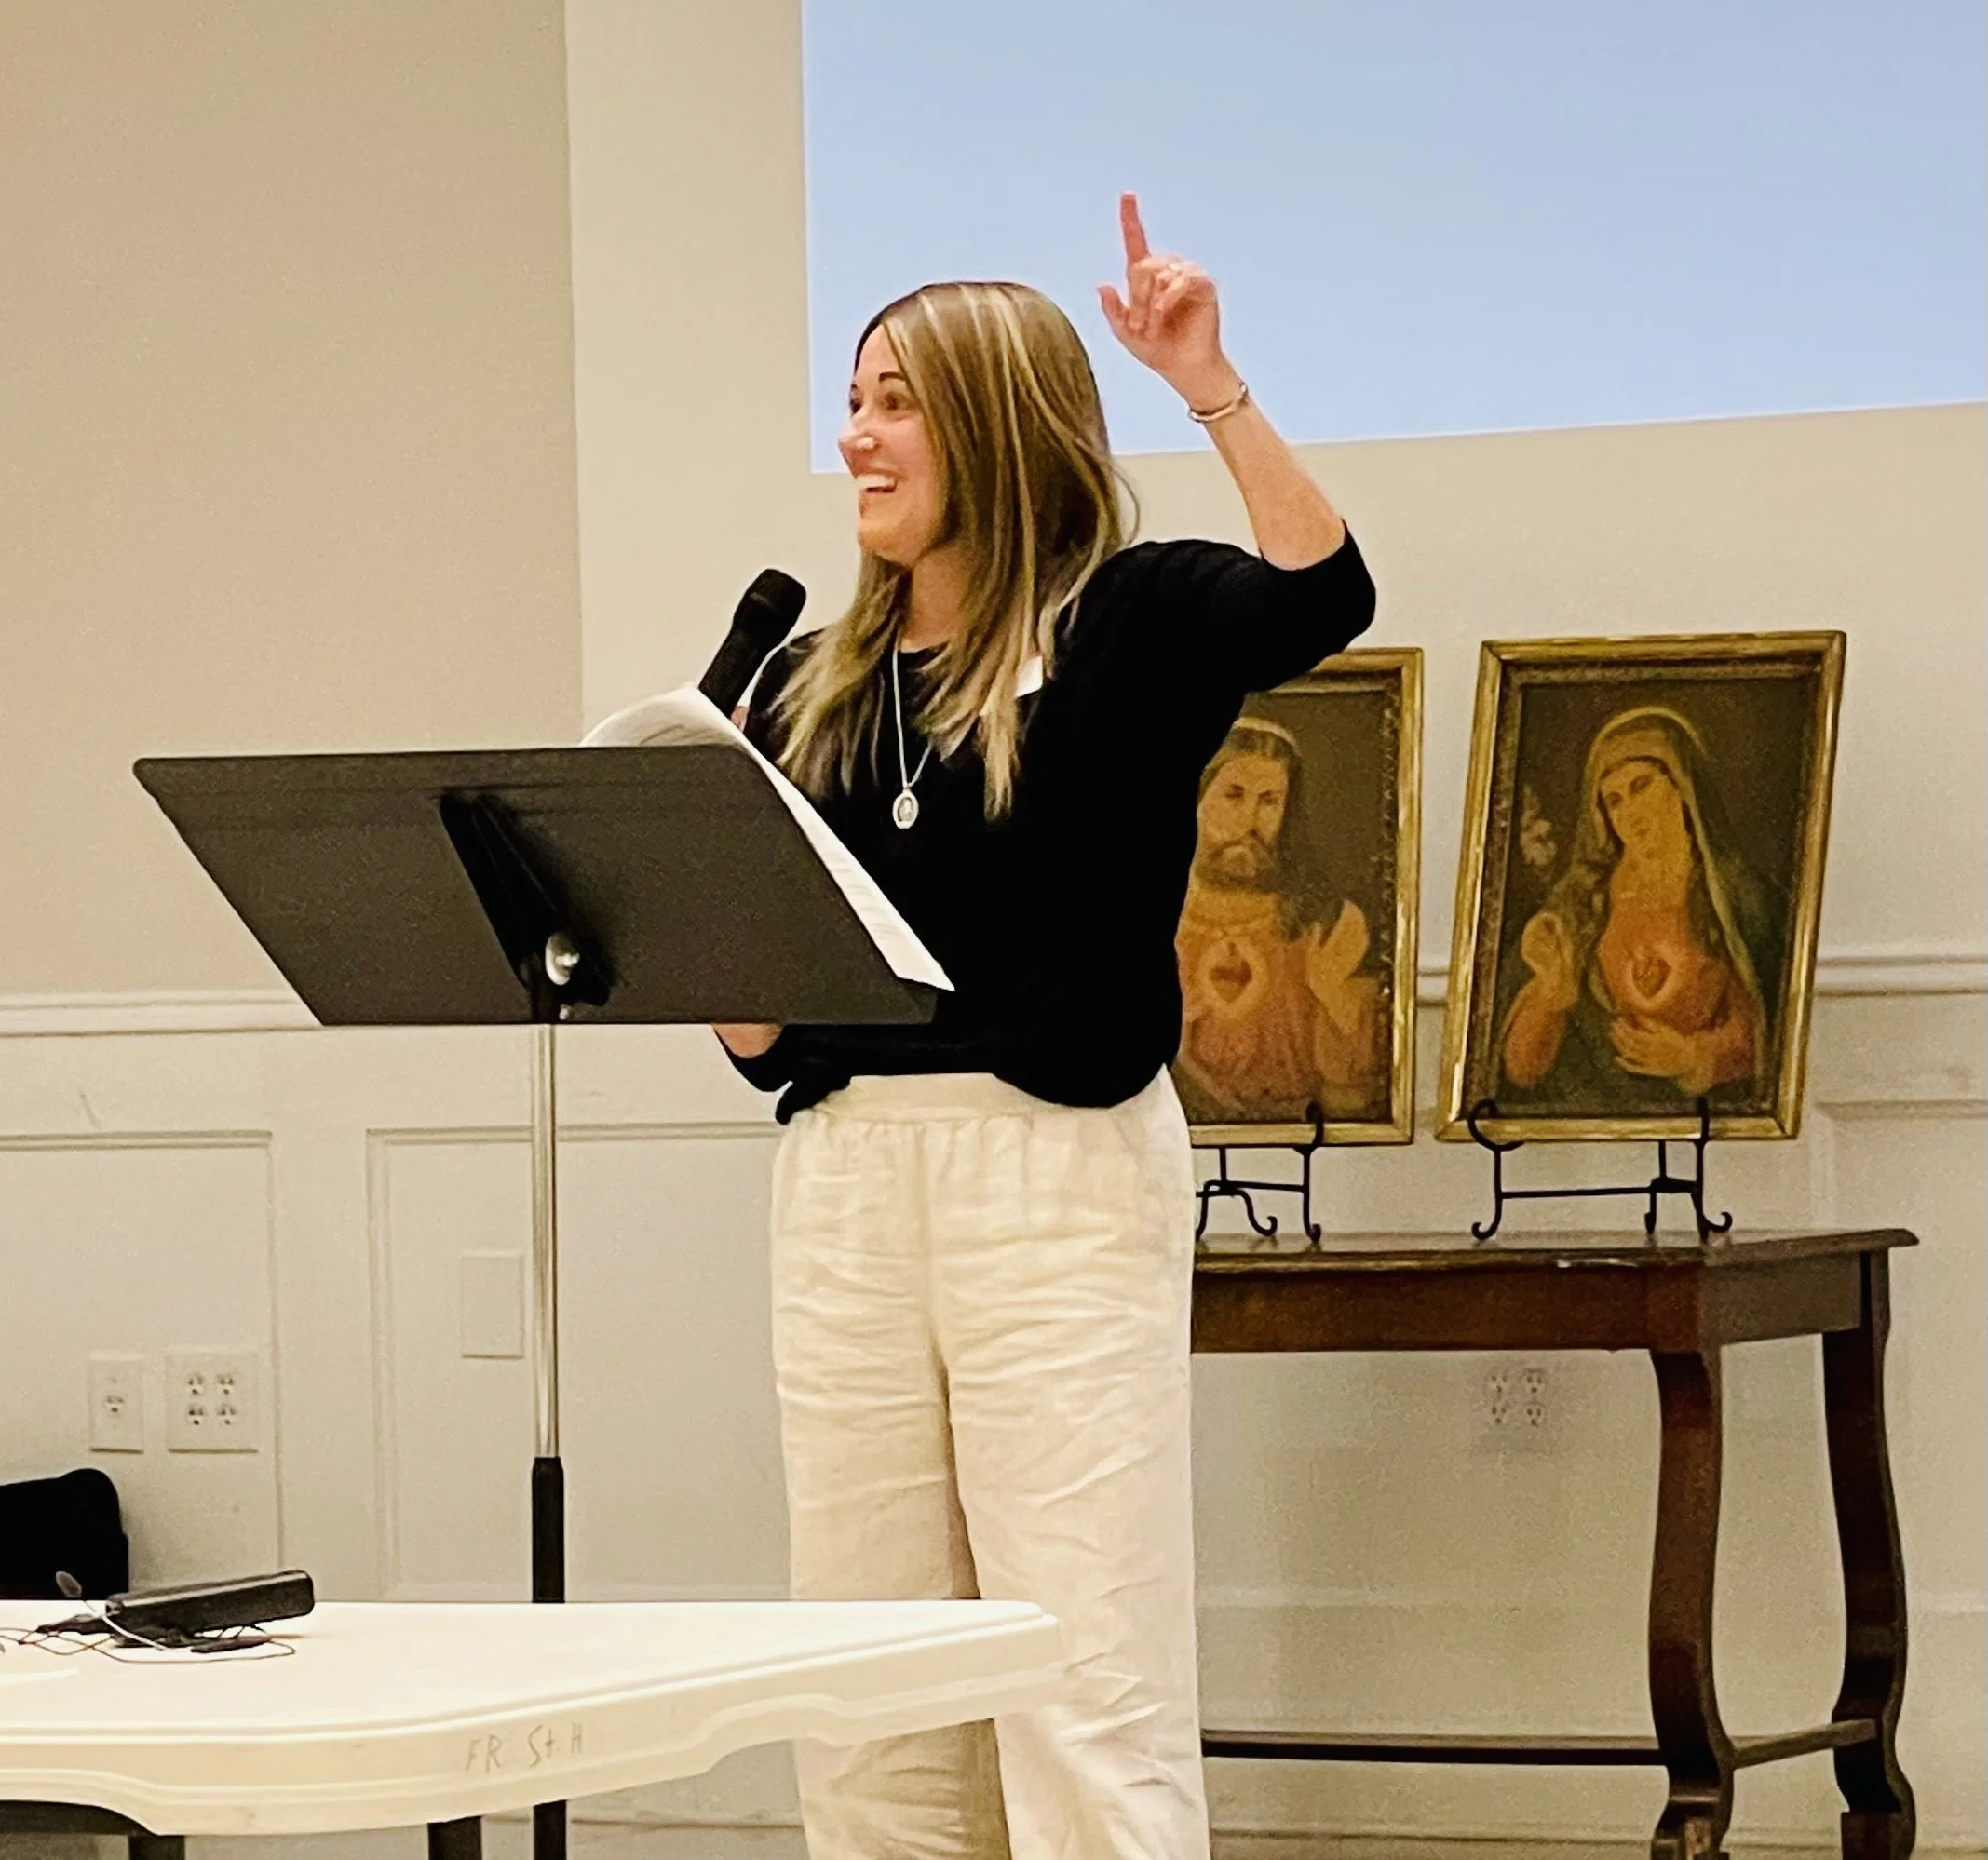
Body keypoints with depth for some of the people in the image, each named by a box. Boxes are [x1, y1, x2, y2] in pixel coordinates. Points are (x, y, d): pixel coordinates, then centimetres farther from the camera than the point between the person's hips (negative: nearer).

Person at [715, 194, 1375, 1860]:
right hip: (846, 1176, 6)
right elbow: (756, 1022, 14)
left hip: (1061, 1174, -5)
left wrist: (1211, 387, -26)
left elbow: (1319, 599, -22)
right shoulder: (808, 691, 13)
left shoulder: (1122, 623, 0)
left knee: (1087, 1672, -5)